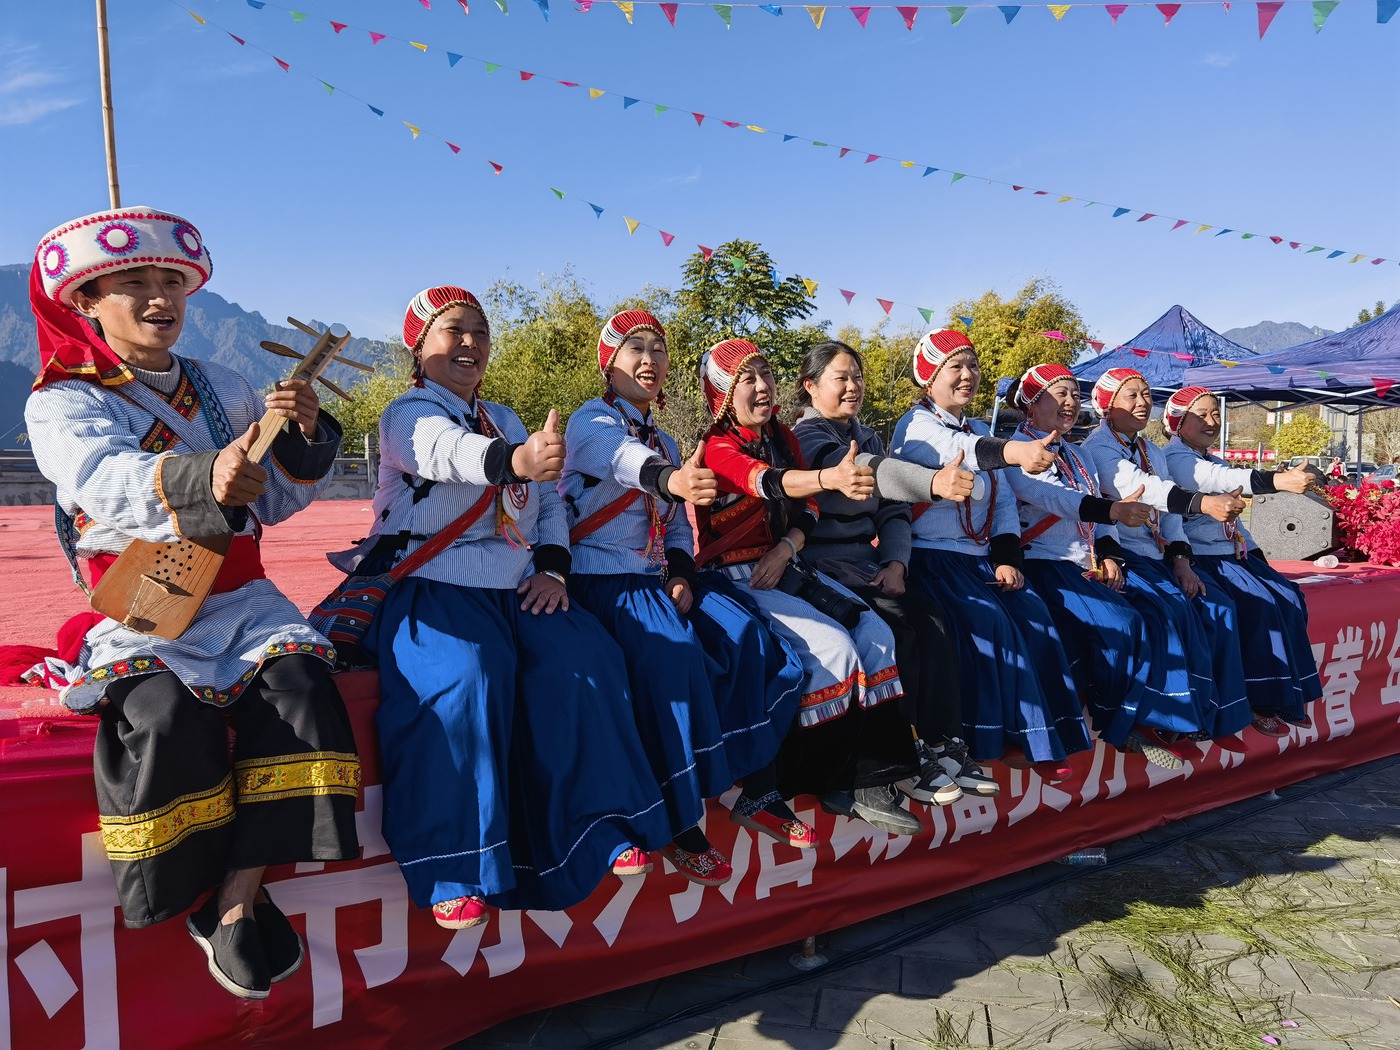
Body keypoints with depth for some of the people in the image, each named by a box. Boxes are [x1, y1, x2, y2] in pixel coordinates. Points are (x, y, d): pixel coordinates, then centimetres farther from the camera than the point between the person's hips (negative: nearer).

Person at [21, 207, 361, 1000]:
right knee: (161, 713, -32)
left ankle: (237, 901, -20)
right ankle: (208, 893, -9)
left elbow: (277, 499, 13)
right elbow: (107, 478, -22)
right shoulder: (62, 402, 2)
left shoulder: (224, 390, 16)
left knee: (296, 680, -27)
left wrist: (303, 439, -9)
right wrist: (203, 482, -44)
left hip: (238, 599, 3)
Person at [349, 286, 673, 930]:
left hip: (515, 589, 5)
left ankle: (600, 828, -7)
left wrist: (554, 568, -4)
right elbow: (451, 453, -26)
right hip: (434, 587, -5)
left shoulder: (506, 421, 21)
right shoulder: (407, 414, -1)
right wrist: (518, 460, -48)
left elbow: (551, 501, 16)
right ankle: (453, 869, -21)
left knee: (580, 659, -20)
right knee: (468, 674, -33)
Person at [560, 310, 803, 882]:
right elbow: (622, 458, -29)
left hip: (659, 576, 7)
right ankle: (680, 820, -20)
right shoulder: (591, 420, -4)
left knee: (750, 642, -13)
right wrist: (673, 480, -51)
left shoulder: (666, 443, 20)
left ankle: (728, 773, 0)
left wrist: (681, 574, -2)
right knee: (673, 656, -30)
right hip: (604, 576, -7)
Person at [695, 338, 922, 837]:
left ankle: (866, 781, -9)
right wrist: (832, 477, -50)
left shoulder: (783, 438, 13)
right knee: (835, 647, -23)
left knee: (877, 634, -13)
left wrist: (786, 549, -13)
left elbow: (806, 508, 8)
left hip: (785, 568, 7)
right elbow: (768, 482, -31)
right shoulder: (718, 446, -10)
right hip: (735, 575, -7)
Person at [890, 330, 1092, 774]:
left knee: (1034, 616, -15)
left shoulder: (980, 429, 18)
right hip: (932, 557, -6)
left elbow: (1004, 502, 13)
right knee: (989, 622, -26)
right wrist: (1010, 451, -51)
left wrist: (1007, 559, -4)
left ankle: (1045, 737, -9)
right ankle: (1002, 737, -13)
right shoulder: (915, 425, -6)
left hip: (981, 557, 6)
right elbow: (955, 452, -31)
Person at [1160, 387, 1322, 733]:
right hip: (1201, 557, -9)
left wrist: (1254, 552, 11)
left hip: (1233, 554, 9)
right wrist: (1278, 481, -43)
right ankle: (1261, 703, -13)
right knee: (1259, 605, -23)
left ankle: (1288, 698, 1)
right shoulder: (1174, 458, -11)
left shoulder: (1215, 461, 19)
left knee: (1289, 598, -6)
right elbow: (1217, 480, -31)